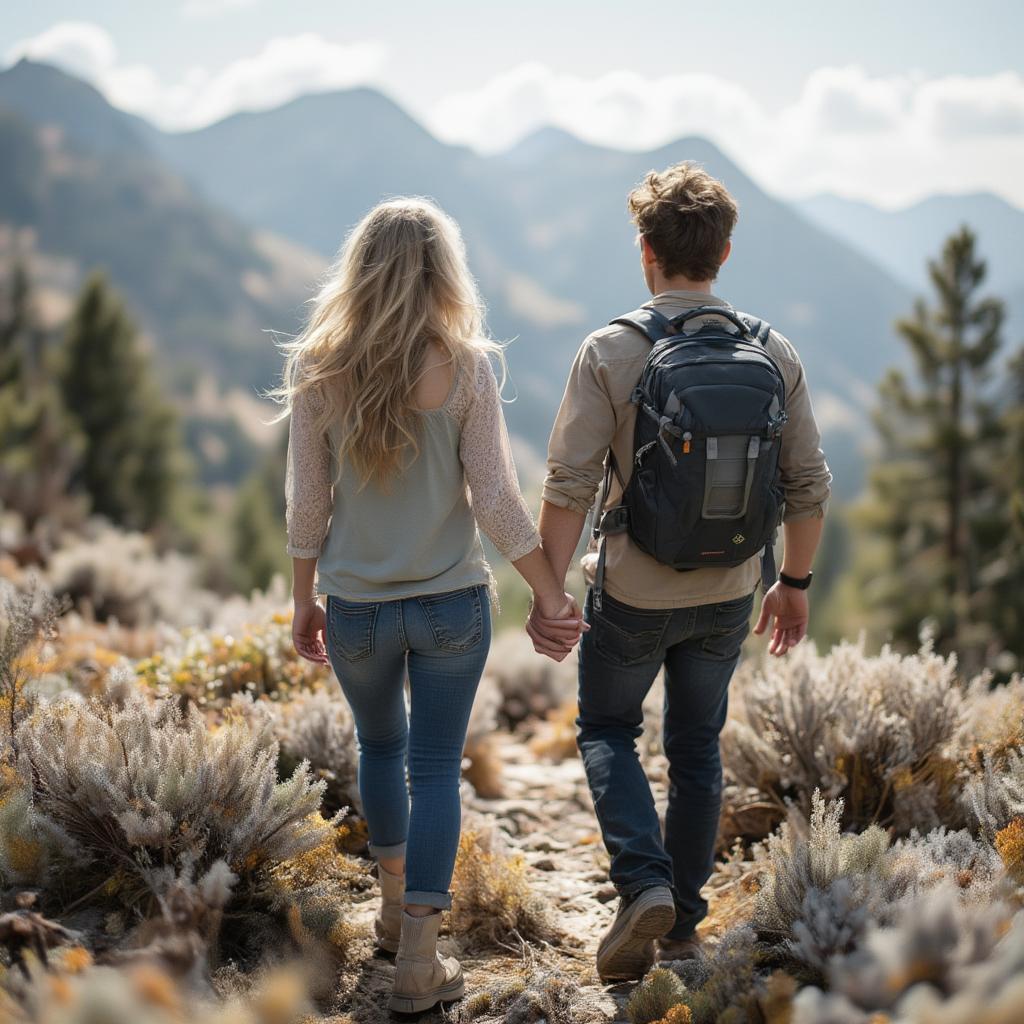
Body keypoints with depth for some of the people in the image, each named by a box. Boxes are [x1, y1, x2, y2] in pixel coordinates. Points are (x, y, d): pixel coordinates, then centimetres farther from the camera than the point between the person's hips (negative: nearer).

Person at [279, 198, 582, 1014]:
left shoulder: (318, 370, -8)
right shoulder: (465, 367, -12)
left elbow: (308, 502, -3)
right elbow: (496, 498, -12)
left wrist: (306, 601, 9)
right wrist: (550, 592, -1)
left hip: (356, 605, 2)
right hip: (451, 603, -2)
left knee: (380, 746, 24)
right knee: (436, 768, 8)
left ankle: (395, 907, 41)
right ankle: (418, 960, 9)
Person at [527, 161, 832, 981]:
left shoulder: (611, 352, -15)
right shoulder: (775, 354, -4)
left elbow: (570, 484, -17)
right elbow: (809, 486, 0)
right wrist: (795, 582, 13)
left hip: (634, 592, -3)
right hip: (727, 595, 3)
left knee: (607, 730, 18)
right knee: (697, 749, 18)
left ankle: (645, 883, 0)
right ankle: (682, 925, 27)